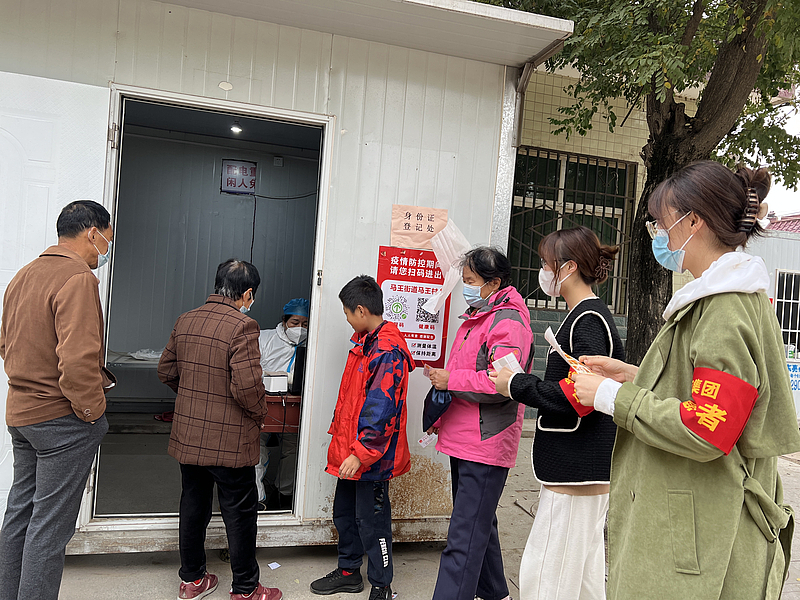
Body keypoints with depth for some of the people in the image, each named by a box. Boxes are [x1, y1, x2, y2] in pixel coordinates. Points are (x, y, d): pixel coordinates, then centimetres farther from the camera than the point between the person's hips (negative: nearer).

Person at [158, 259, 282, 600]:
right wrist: (260, 415, -7)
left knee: (193, 505, 19)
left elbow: (166, 371, 12)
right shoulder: (243, 327, -19)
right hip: (230, 441, -7)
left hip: (188, 437, 7)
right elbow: (247, 386, -26)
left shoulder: (186, 321, 3)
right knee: (240, 513, 8)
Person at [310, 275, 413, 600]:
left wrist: (361, 453, -25)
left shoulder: (388, 351, -20)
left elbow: (381, 409, -25)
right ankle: (348, 572, 37)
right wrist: (339, 431, 23)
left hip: (371, 456, -10)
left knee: (371, 520, 4)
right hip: (351, 450, 10)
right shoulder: (365, 342, 12)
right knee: (344, 512, 19)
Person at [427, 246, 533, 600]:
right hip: (463, 440, 10)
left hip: (485, 445, -10)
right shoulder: (476, 318, 17)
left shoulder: (508, 321, -14)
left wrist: (451, 380, -19)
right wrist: (441, 416, 20)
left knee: (464, 537, -7)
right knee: (479, 525, 22)